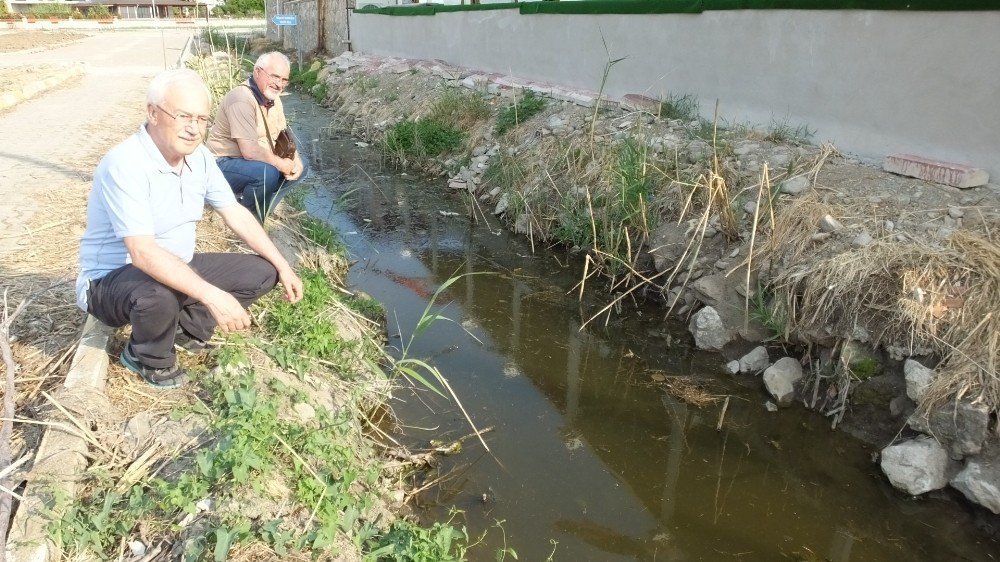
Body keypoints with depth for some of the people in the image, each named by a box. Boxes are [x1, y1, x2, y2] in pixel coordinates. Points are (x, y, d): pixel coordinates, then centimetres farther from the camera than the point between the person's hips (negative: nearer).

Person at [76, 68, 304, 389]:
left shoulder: (199, 157, -4)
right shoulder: (125, 164, -28)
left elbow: (235, 214, 5)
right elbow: (143, 253, -36)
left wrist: (282, 266, -2)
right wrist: (213, 296, -44)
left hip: (179, 269, 7)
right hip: (114, 279, -7)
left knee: (262, 273, -2)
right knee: (159, 296, -40)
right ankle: (148, 359, -5)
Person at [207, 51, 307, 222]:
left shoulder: (272, 97, 4)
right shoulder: (242, 99, -25)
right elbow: (249, 151, -31)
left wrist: (295, 160, -7)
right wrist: (282, 164, -20)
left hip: (257, 161, 10)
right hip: (226, 163, -10)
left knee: (300, 166, 4)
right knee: (267, 173, -35)